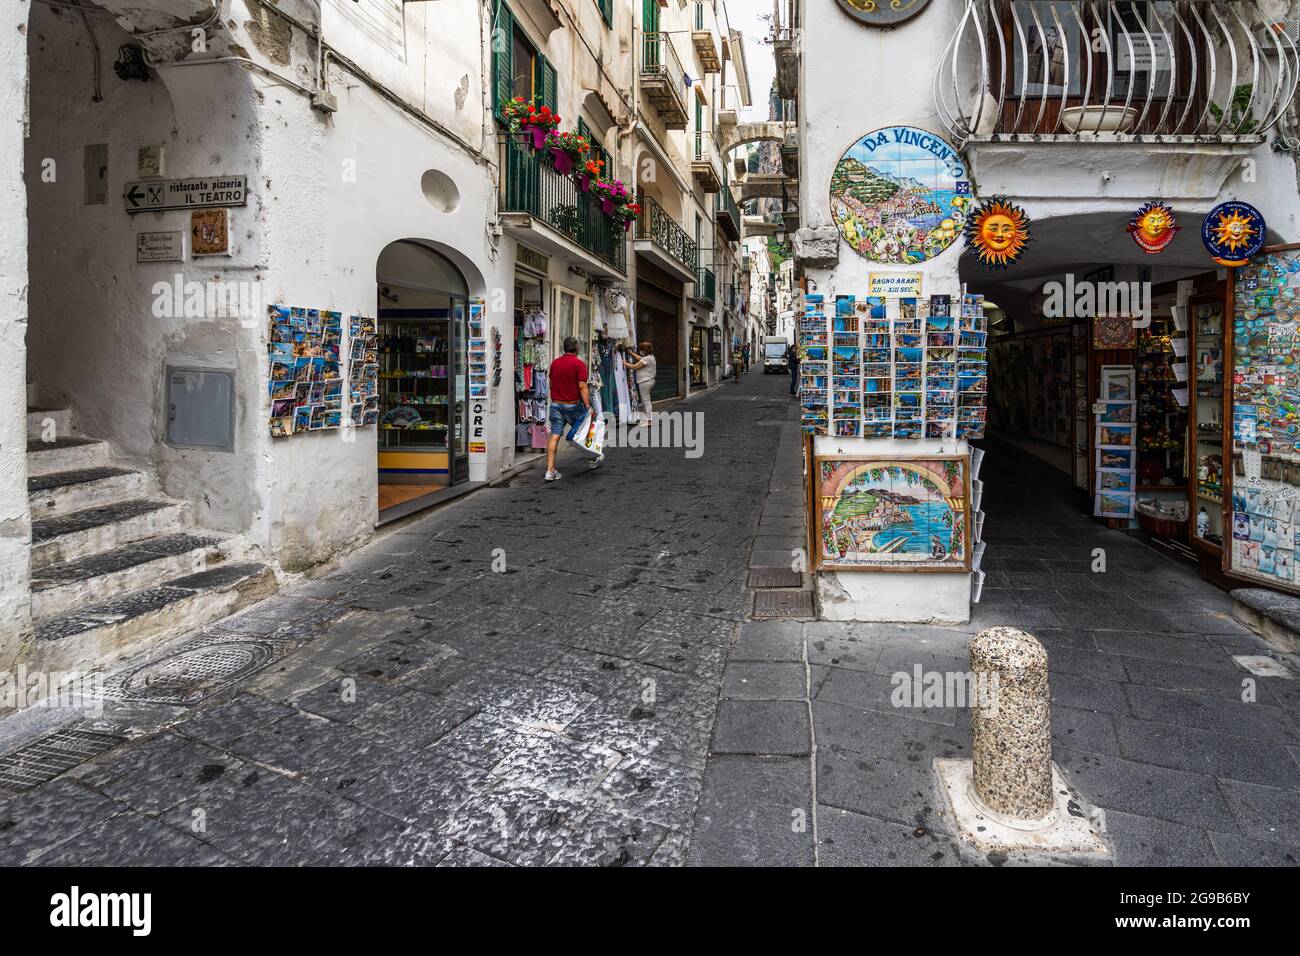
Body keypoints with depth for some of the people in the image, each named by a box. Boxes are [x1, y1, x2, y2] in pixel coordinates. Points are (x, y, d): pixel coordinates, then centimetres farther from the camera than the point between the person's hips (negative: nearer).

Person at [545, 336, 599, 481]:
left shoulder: (555, 363, 7)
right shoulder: (579, 364, -10)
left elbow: (551, 384, 14)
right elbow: (582, 387, -17)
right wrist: (588, 407, -18)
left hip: (556, 404, 4)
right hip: (573, 405, -4)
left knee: (554, 436, 0)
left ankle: (550, 470, -6)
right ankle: (594, 458, 35)